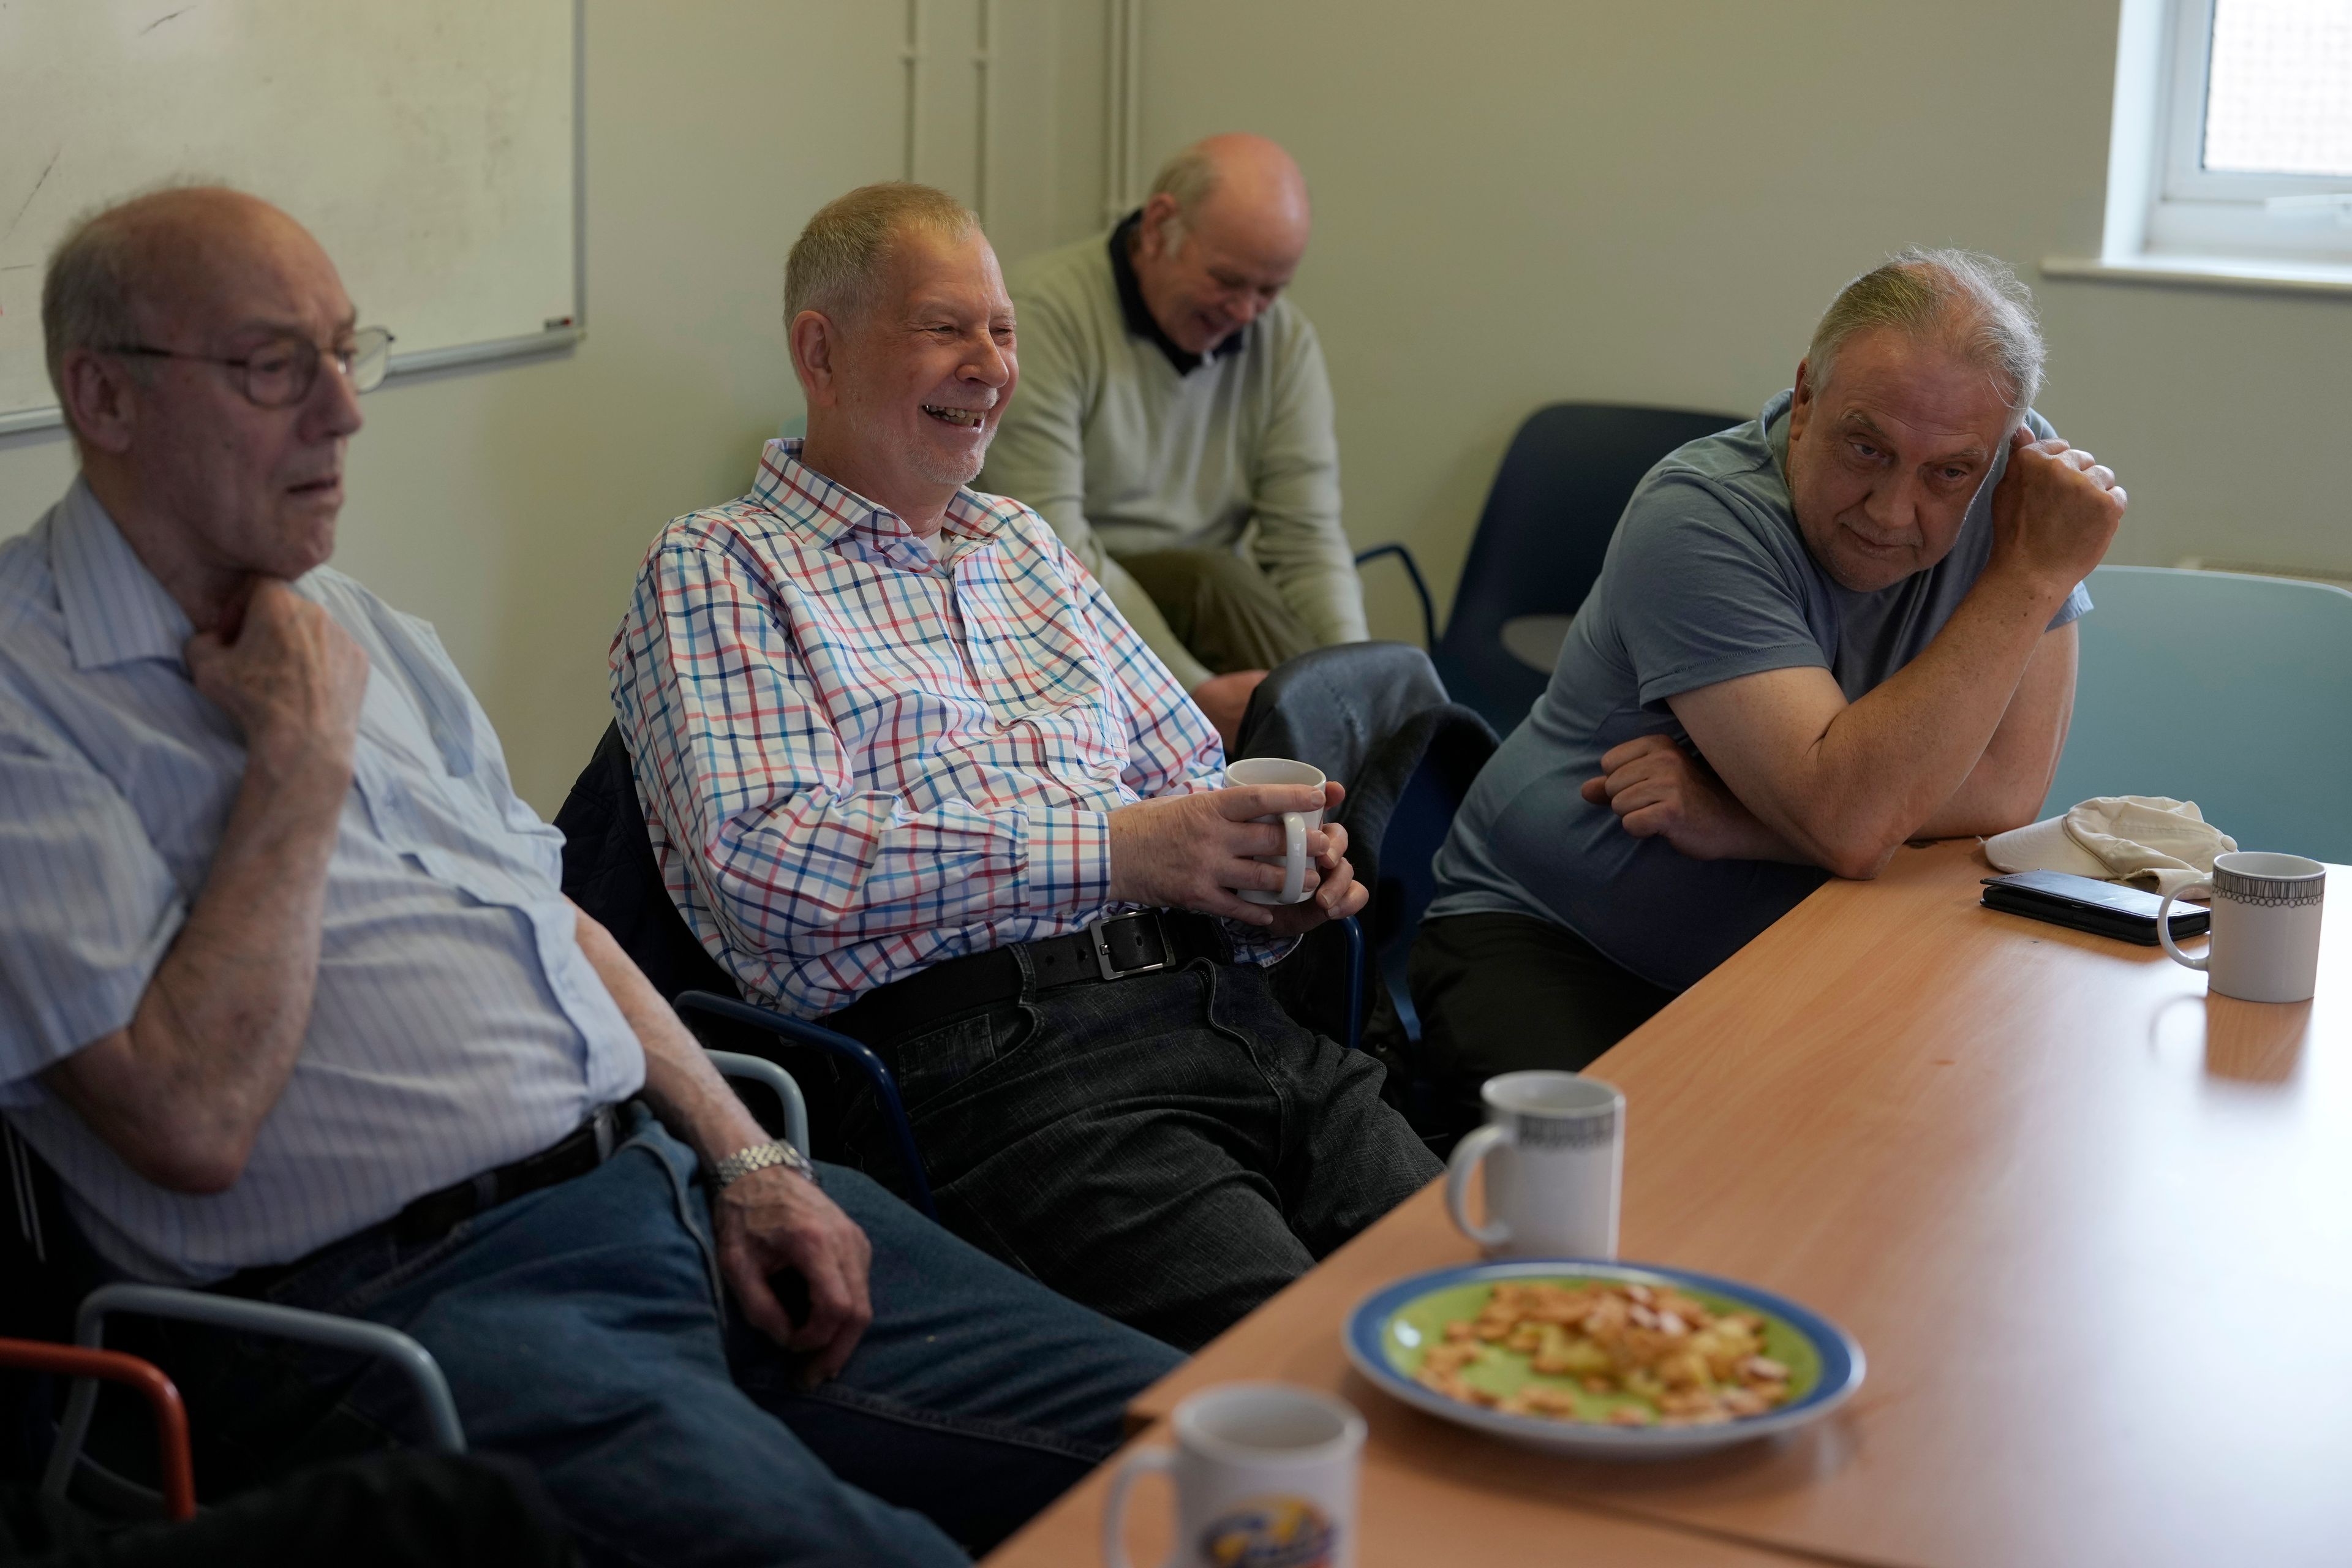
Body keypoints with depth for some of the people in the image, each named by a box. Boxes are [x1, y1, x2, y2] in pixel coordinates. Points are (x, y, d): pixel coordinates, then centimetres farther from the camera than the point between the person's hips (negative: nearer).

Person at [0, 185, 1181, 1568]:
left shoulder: (363, 629, 19)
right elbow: (191, 1124, -18)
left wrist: (749, 1161, 10)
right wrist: (302, 757, -11)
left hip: (676, 1183, 8)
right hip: (413, 1295, -8)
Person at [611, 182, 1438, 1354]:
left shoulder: (1026, 546, 26)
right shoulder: (715, 574, 5)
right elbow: (764, 860, -11)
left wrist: (1271, 877, 4)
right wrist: (1115, 851, -15)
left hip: (1210, 997, 7)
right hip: (990, 1045, -6)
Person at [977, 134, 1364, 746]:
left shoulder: (1284, 340, 1)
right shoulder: (1041, 313, -15)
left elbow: (1306, 539, -5)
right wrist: (1196, 695, -31)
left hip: (1200, 612, 4)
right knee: (1205, 583, -32)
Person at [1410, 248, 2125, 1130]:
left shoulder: (2019, 475, -9)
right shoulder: (1698, 518, -23)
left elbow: (2011, 785, -14)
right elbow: (1848, 821, -32)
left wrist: (1730, 819, -23)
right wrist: (2036, 572, -28)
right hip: (1545, 939, -4)